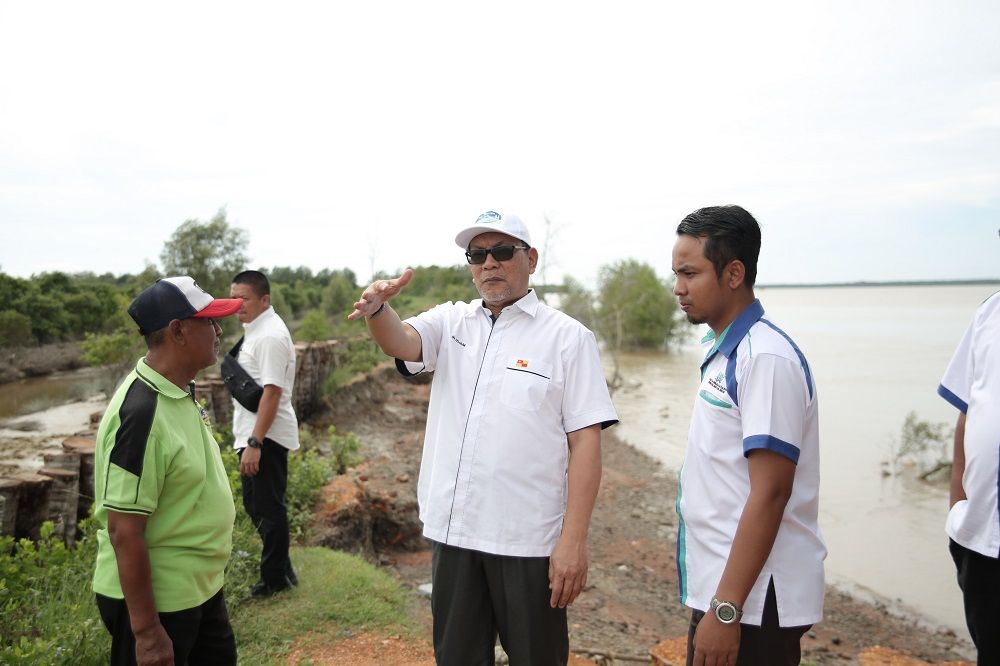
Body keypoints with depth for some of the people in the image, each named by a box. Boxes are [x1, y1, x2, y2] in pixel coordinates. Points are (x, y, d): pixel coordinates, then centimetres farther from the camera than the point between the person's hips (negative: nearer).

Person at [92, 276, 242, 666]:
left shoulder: (179, 393, 2)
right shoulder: (142, 413, -26)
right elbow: (124, 532, -24)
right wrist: (146, 630, -20)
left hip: (198, 587, 9)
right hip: (154, 600, -9)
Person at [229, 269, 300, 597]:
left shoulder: (270, 336, -19)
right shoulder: (254, 329, 12)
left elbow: (272, 391, -24)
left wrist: (254, 443, -26)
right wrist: (249, 440, 18)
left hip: (265, 438, -10)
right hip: (253, 434, 10)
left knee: (267, 508, 1)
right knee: (256, 504, 19)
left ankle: (275, 578, 16)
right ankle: (280, 570, 32)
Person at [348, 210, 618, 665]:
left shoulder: (568, 337, -4)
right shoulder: (451, 322, 8)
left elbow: (585, 442, -8)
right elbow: (400, 341, -12)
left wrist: (574, 540, -12)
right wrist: (377, 308, -35)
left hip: (529, 538, -3)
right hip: (452, 530, 4)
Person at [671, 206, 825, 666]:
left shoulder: (766, 357, -19)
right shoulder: (721, 350, 9)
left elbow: (770, 492, -23)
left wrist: (727, 610, -22)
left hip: (751, 601, -8)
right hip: (719, 589, 8)